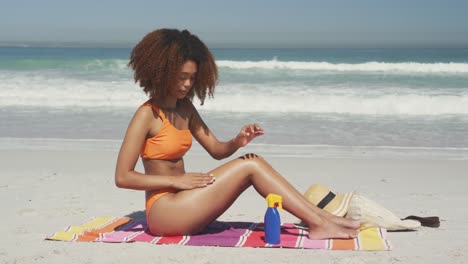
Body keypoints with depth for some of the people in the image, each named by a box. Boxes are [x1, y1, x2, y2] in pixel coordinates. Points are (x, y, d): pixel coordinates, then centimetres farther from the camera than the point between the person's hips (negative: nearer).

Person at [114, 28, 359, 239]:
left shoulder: (184, 108, 12)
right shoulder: (147, 115, -12)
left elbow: (216, 150, 12)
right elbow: (122, 177, -16)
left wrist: (237, 142, -11)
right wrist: (176, 180, -17)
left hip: (181, 204, 8)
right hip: (163, 210, -8)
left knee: (252, 162, -6)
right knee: (250, 166, -16)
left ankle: (320, 220, -13)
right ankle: (319, 222, -15)